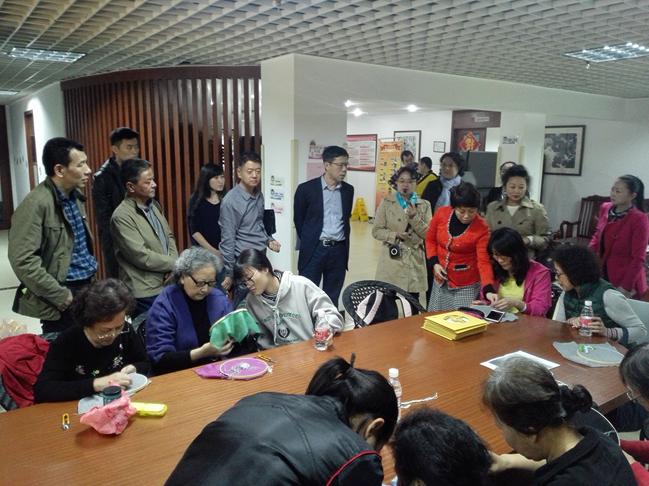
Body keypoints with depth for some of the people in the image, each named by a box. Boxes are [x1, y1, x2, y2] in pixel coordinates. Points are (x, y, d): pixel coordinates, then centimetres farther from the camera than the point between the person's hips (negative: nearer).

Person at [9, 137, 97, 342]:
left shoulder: (75, 196, 7)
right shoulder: (36, 204, -17)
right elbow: (23, 261, -21)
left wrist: (91, 275, 11)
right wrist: (61, 296, -19)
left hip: (86, 287, 7)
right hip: (64, 298, -7)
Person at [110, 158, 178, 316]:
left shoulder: (154, 205, 7)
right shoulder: (122, 216, -17)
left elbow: (169, 236, 15)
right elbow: (142, 257, -21)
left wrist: (174, 265, -2)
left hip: (168, 284, 7)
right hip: (146, 292, -7)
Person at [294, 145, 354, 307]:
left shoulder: (348, 190, 7)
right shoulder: (306, 189, -6)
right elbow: (299, 220, 3)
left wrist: (342, 243, 13)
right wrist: (309, 243, 7)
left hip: (339, 250, 4)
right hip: (314, 250, -3)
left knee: (332, 298, 11)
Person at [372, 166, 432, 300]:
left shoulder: (424, 205, 6)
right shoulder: (387, 202, 2)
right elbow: (376, 231, 0)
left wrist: (414, 217, -13)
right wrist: (395, 235, -16)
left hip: (414, 260, 2)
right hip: (392, 259, -2)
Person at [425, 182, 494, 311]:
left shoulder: (481, 228, -18)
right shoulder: (441, 213, -9)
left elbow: (483, 261, -20)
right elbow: (430, 239, 5)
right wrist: (434, 263, -7)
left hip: (467, 285, -3)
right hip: (441, 280, 4)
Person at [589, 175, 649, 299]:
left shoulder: (639, 219, -17)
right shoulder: (605, 208, 0)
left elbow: (638, 258, -16)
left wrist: (626, 287, -18)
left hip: (625, 281, -5)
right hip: (603, 275, 5)